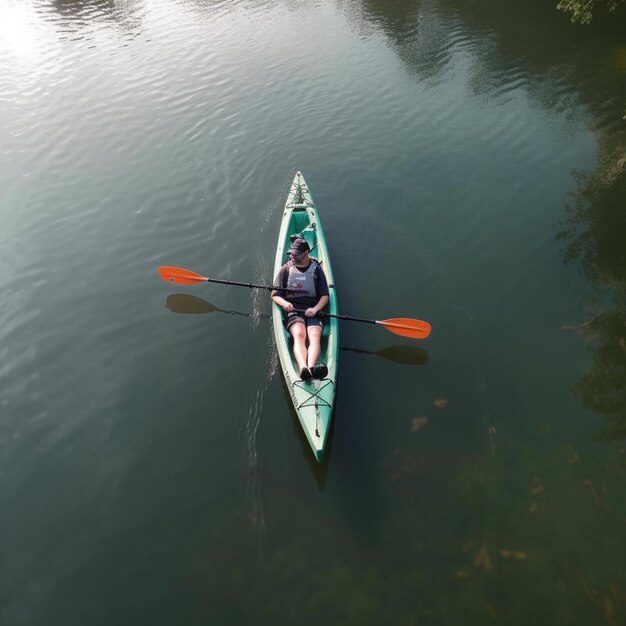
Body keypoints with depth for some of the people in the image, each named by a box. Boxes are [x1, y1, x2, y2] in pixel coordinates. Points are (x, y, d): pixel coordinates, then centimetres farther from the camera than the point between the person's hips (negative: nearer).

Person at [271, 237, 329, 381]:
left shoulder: (316, 269, 13)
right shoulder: (286, 269, 14)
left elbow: (325, 296, 10)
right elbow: (274, 294, 12)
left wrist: (315, 309, -11)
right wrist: (284, 303, -11)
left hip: (313, 311, 1)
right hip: (293, 310, -1)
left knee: (315, 336, -30)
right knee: (299, 334, -31)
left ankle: (311, 367, -54)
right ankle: (303, 369, -54)